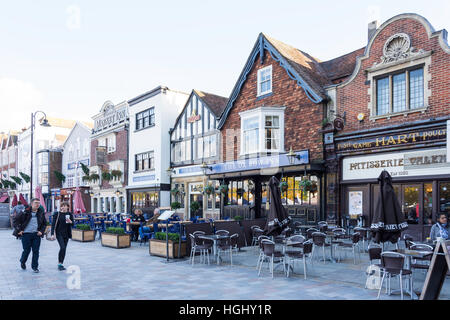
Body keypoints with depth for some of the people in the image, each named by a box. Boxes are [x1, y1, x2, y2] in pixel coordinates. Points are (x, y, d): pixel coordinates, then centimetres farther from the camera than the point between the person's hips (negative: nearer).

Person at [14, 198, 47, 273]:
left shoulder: (41, 213, 4)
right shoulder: (25, 212, -8)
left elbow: (44, 223, 15)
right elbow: (16, 220, -2)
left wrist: (41, 231, 3)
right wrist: (18, 230, -6)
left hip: (36, 234, 3)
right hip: (26, 234, -3)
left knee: (36, 251, 3)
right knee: (26, 250, 6)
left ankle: (35, 267, 14)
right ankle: (22, 262, 36)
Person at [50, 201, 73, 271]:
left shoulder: (70, 214, 6)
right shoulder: (57, 214, -3)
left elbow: (72, 224, 9)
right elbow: (53, 224, -4)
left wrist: (70, 222, -14)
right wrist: (52, 234, -12)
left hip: (66, 234, 4)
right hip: (59, 233, -4)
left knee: (64, 249, 6)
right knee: (62, 247, -18)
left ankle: (60, 264, 17)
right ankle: (60, 263, -7)